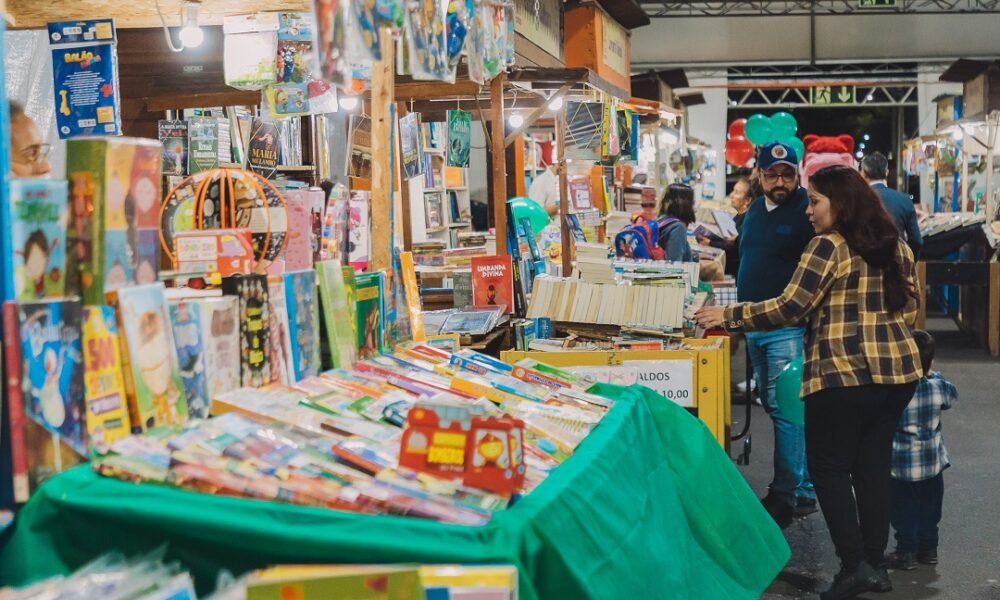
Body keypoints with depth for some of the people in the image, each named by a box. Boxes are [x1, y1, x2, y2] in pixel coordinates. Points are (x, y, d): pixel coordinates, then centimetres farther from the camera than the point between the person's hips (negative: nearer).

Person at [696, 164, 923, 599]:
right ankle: (875, 564, 18)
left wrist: (729, 316, -7)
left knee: (829, 465, 3)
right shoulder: (895, 245, 13)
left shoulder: (829, 245, -9)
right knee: (874, 464, 14)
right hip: (898, 369, 8)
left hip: (845, 373, -7)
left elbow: (790, 308, -14)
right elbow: (908, 309, 18)